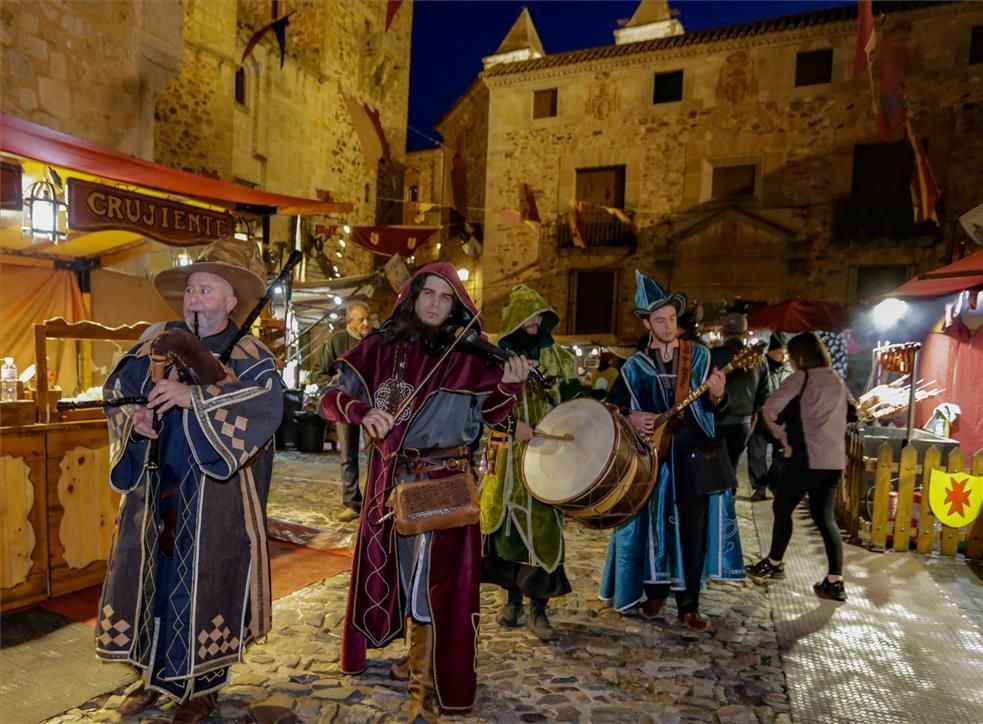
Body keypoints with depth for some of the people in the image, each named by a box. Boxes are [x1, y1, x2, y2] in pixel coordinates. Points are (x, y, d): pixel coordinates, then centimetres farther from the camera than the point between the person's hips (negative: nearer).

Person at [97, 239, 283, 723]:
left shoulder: (248, 355, -7)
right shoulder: (158, 341, 7)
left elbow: (267, 400, -25)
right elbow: (116, 387, 11)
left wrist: (194, 397, -33)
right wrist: (134, 415, -11)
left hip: (214, 496, -5)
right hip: (154, 487, 5)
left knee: (204, 583, 4)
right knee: (149, 574, 13)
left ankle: (203, 684, 23)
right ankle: (154, 674, 34)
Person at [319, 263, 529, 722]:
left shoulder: (467, 355, -6)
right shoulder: (381, 347, 0)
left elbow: (488, 414, -10)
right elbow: (332, 398, -3)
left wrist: (509, 385, -28)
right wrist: (362, 410, -23)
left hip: (443, 480, -4)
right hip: (390, 479, 4)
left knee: (432, 579, -2)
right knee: (403, 572, 19)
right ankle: (420, 658, 45)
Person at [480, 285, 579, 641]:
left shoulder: (559, 357, 7)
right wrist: (512, 425, -15)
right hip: (508, 458, 0)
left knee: (544, 528, -2)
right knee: (507, 523, 6)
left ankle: (538, 608, 10)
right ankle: (513, 597, 25)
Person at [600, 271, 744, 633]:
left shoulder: (699, 355, 3)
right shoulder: (635, 366, 3)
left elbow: (710, 407, 1)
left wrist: (716, 395, -20)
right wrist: (630, 418, -14)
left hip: (693, 455, 0)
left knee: (693, 530, 2)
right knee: (655, 526, 9)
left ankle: (688, 606, 13)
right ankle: (655, 590, 29)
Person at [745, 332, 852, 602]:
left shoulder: (802, 377, -7)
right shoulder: (838, 380, 15)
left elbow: (770, 409, -17)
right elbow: (851, 414, 27)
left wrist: (783, 439, -5)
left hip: (806, 457, -7)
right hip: (834, 460, 7)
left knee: (782, 508, 9)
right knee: (825, 517, 11)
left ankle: (774, 564, 21)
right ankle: (835, 581, 8)